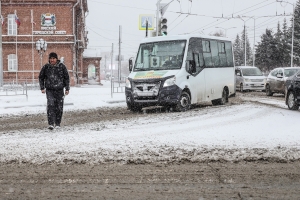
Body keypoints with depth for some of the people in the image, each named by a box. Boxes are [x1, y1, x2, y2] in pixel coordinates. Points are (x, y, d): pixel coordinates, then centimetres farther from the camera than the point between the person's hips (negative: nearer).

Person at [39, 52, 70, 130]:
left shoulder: (62, 66, -1)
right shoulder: (46, 67, 0)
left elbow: (66, 78, 6)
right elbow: (41, 77, 13)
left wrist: (67, 89, 3)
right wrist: (42, 88, 7)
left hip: (59, 90, 1)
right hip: (49, 90, 0)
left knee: (59, 107, 5)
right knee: (50, 105, -15)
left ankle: (57, 124, 20)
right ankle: (51, 124, -17)